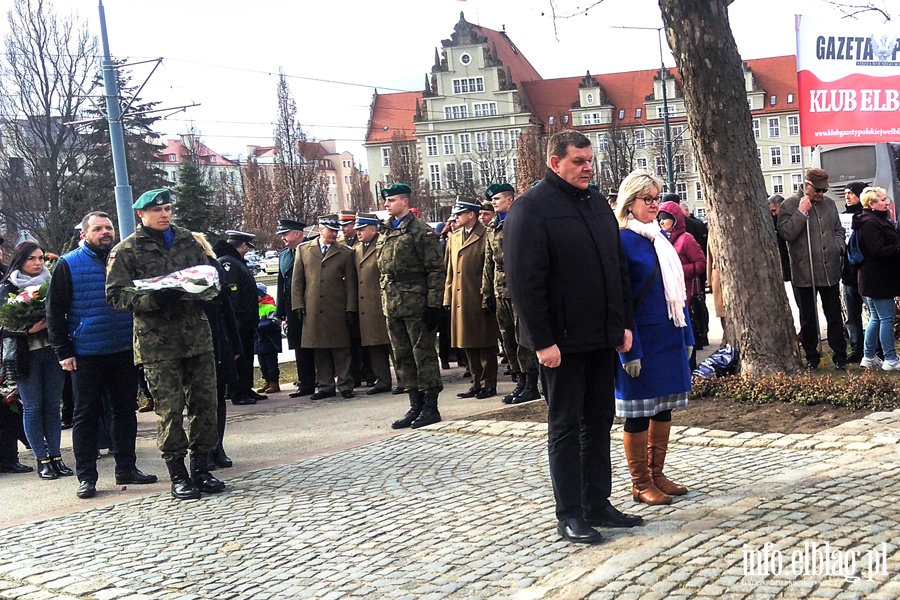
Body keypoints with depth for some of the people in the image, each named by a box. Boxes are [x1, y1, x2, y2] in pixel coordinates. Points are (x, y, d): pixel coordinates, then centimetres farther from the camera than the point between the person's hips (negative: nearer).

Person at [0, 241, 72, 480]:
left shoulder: (51, 283, 10)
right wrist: (28, 329, -18)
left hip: (52, 351, 3)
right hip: (25, 355, -3)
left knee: (52, 405, 5)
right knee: (33, 407, 0)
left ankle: (55, 456, 12)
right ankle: (42, 460, 7)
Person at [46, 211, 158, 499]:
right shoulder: (68, 265, -1)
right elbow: (55, 312, -1)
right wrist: (63, 352, -7)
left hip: (124, 353, 3)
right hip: (86, 356, -3)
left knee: (126, 410, 9)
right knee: (86, 415, 2)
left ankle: (126, 468, 20)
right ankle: (86, 477, 8)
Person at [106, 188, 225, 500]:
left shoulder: (187, 240, 13)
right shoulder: (126, 250, -1)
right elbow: (116, 294, -6)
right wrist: (151, 300, -22)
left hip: (197, 335, 4)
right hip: (157, 342, -4)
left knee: (204, 403, 7)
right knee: (169, 408, -2)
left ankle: (201, 469, 19)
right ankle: (177, 475, 10)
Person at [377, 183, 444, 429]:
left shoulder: (421, 231, -7)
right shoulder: (385, 234, 15)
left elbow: (436, 270, -11)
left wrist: (433, 305, -15)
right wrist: (385, 301, 14)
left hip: (415, 304, -8)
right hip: (392, 305, 8)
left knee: (423, 354, -2)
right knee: (402, 356, 11)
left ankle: (430, 407, 5)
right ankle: (415, 406, 19)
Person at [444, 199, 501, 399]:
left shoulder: (485, 236, -7)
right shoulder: (454, 238, 15)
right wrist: (448, 298, 10)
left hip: (479, 299, -7)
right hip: (460, 300, 7)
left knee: (485, 344, 1)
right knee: (468, 345, 11)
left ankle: (488, 384, 8)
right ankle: (477, 383, 20)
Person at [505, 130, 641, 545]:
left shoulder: (597, 204, 13)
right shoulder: (531, 208, -11)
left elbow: (618, 269, 18)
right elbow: (524, 280, -16)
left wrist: (624, 324, 11)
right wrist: (543, 341, -19)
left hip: (603, 338, 7)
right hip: (563, 340, -7)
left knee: (599, 422, 12)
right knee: (565, 426, 2)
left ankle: (598, 504, 22)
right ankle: (569, 515, 9)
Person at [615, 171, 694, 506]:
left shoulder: (661, 236, 10)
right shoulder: (622, 240, -12)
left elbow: (677, 288, 15)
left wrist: (687, 336, 13)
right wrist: (630, 350, -16)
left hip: (669, 337, 7)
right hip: (642, 339, -7)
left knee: (664, 406, 12)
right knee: (639, 412, 2)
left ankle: (657, 475, 24)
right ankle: (640, 483, 12)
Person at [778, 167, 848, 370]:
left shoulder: (829, 204, 11)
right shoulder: (789, 205, -4)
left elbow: (838, 230, 22)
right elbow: (786, 233, -13)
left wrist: (839, 247, 4)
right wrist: (802, 212, -18)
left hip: (829, 271, 3)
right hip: (804, 273, -3)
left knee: (834, 316, 8)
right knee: (808, 319, 7)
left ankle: (840, 356, 16)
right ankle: (811, 357, 17)